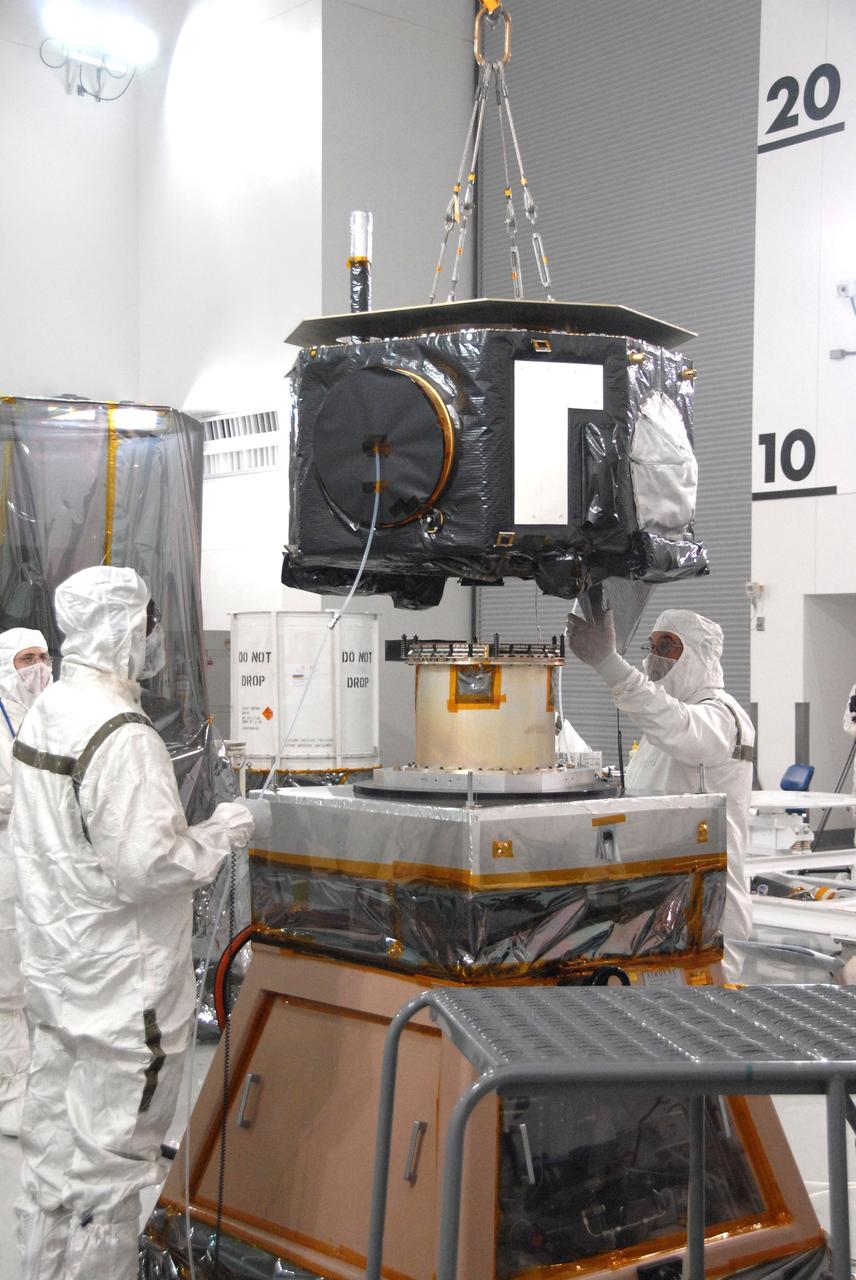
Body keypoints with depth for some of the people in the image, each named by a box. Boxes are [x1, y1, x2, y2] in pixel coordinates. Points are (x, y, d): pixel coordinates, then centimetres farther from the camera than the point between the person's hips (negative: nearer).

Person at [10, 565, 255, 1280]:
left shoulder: (44, 715, 6)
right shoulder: (123, 737, -23)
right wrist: (221, 834, -11)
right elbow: (147, 865, -26)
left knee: (53, 1147, 20)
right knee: (108, 1162, 4)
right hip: (122, 987, -9)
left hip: (55, 974, 9)